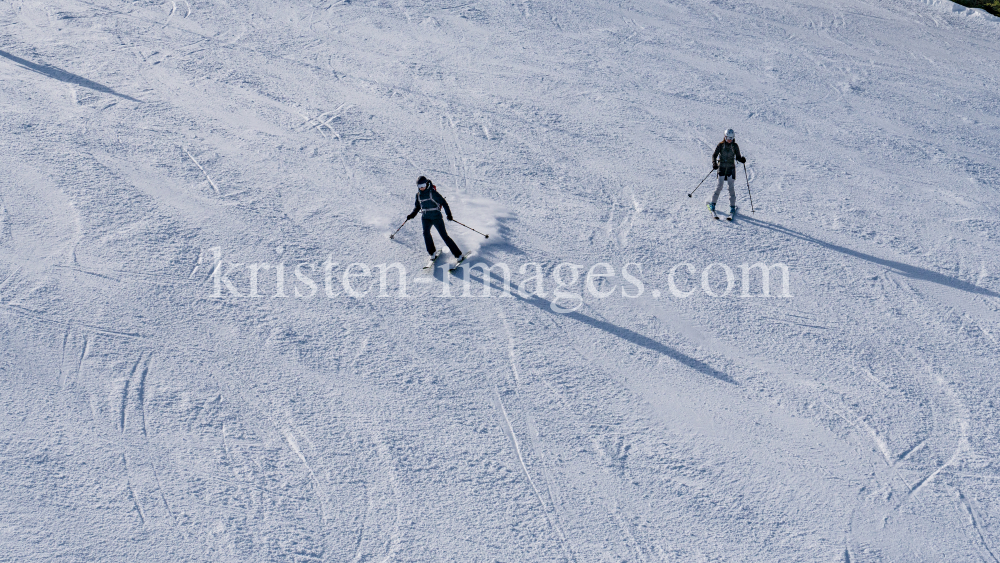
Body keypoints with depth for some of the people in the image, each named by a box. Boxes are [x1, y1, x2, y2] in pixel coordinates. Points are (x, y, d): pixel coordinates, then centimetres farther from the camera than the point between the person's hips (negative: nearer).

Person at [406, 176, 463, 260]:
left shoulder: (432, 192, -13)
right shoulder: (418, 195, 6)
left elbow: (443, 202, -10)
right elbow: (417, 206, 21)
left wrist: (448, 214, -15)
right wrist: (412, 215, 7)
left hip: (436, 217, -5)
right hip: (426, 218, 5)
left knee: (444, 236, -7)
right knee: (426, 233, -21)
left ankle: (458, 254, -1)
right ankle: (432, 252, -4)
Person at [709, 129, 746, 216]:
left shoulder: (735, 146, 2)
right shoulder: (721, 145, -1)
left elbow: (737, 156, 7)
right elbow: (714, 155, -2)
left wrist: (742, 159, -15)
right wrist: (714, 163, -19)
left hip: (731, 168, 1)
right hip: (722, 168, -1)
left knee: (731, 187, -2)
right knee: (719, 187, -4)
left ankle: (732, 207, 5)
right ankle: (712, 204, 10)